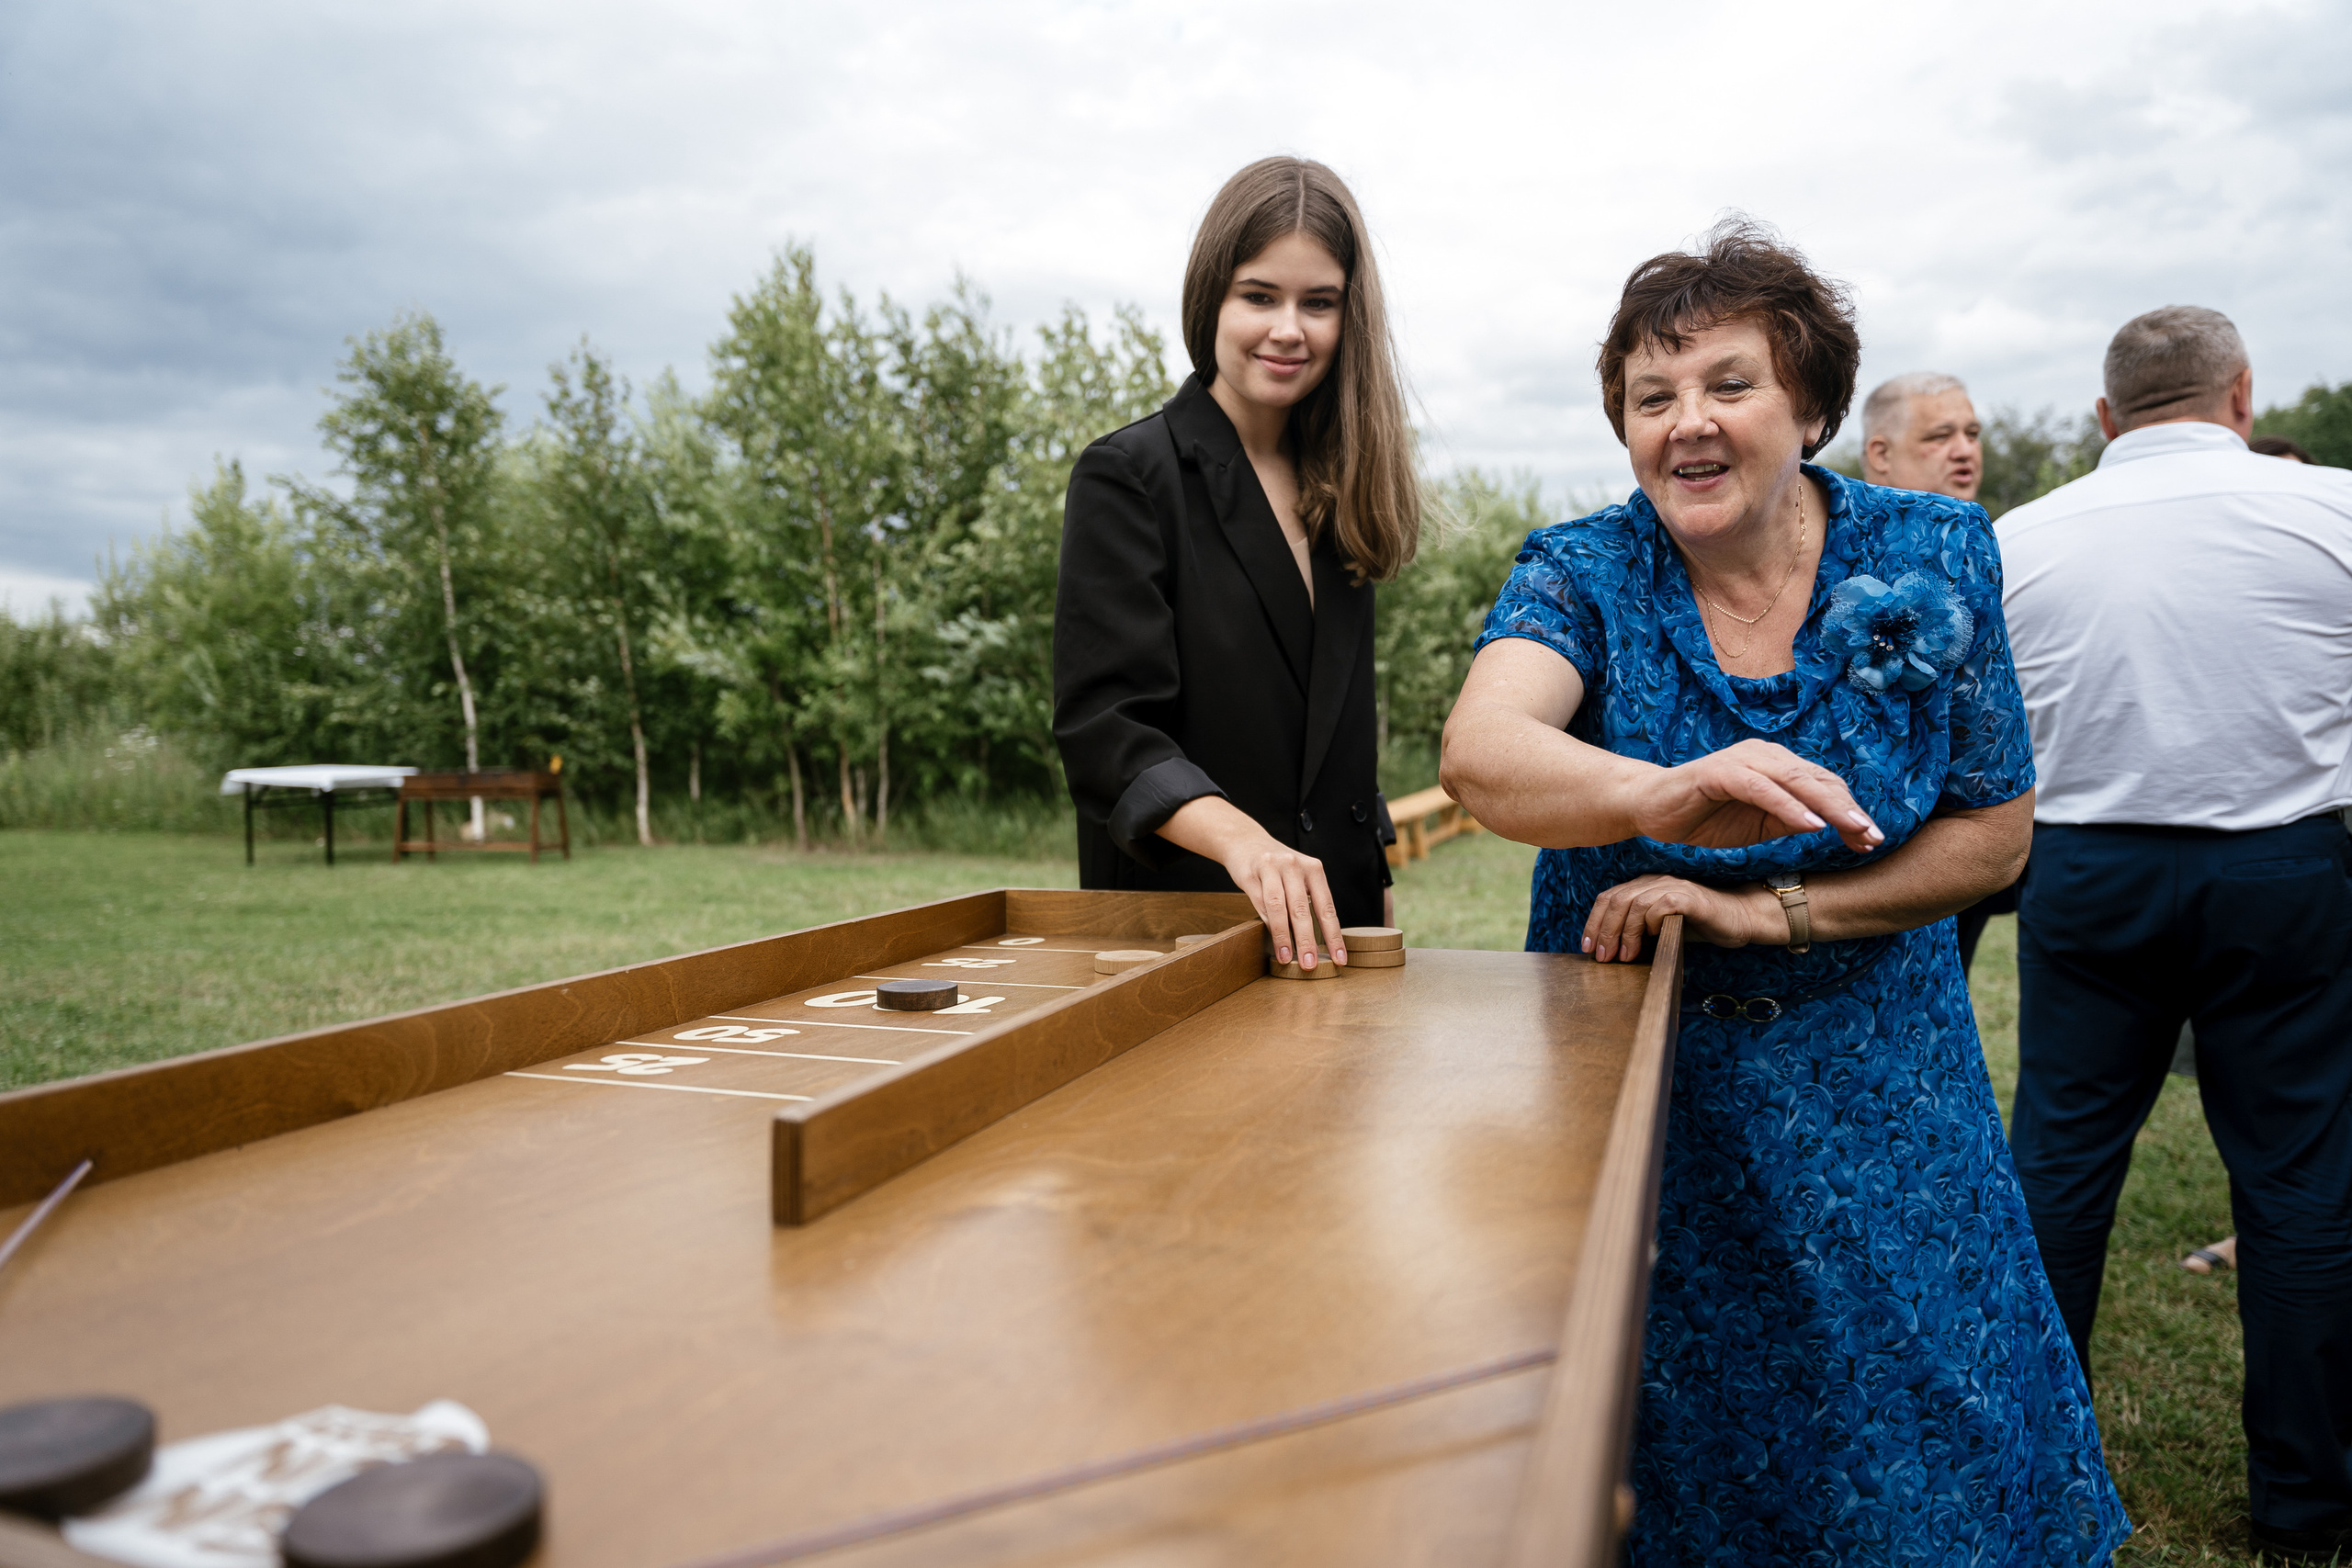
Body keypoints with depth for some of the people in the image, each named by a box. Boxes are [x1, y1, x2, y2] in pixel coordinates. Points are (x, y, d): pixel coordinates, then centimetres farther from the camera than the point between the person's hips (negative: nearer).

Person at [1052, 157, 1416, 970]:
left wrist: (1374, 888, 14)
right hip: (1173, 926, -5)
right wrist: (1239, 837, -33)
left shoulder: (1337, 490, 11)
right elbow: (1104, 727, -18)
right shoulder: (1125, 476, -9)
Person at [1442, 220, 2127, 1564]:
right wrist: (1660, 798, -51)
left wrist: (1769, 909, -17)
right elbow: (1479, 749, -30)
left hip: (1873, 1097, 1)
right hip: (1624, 1086, -1)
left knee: (1911, 1459, 13)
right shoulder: (1581, 575, -10)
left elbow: (1994, 836, -3)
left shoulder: (1934, 559, -6)